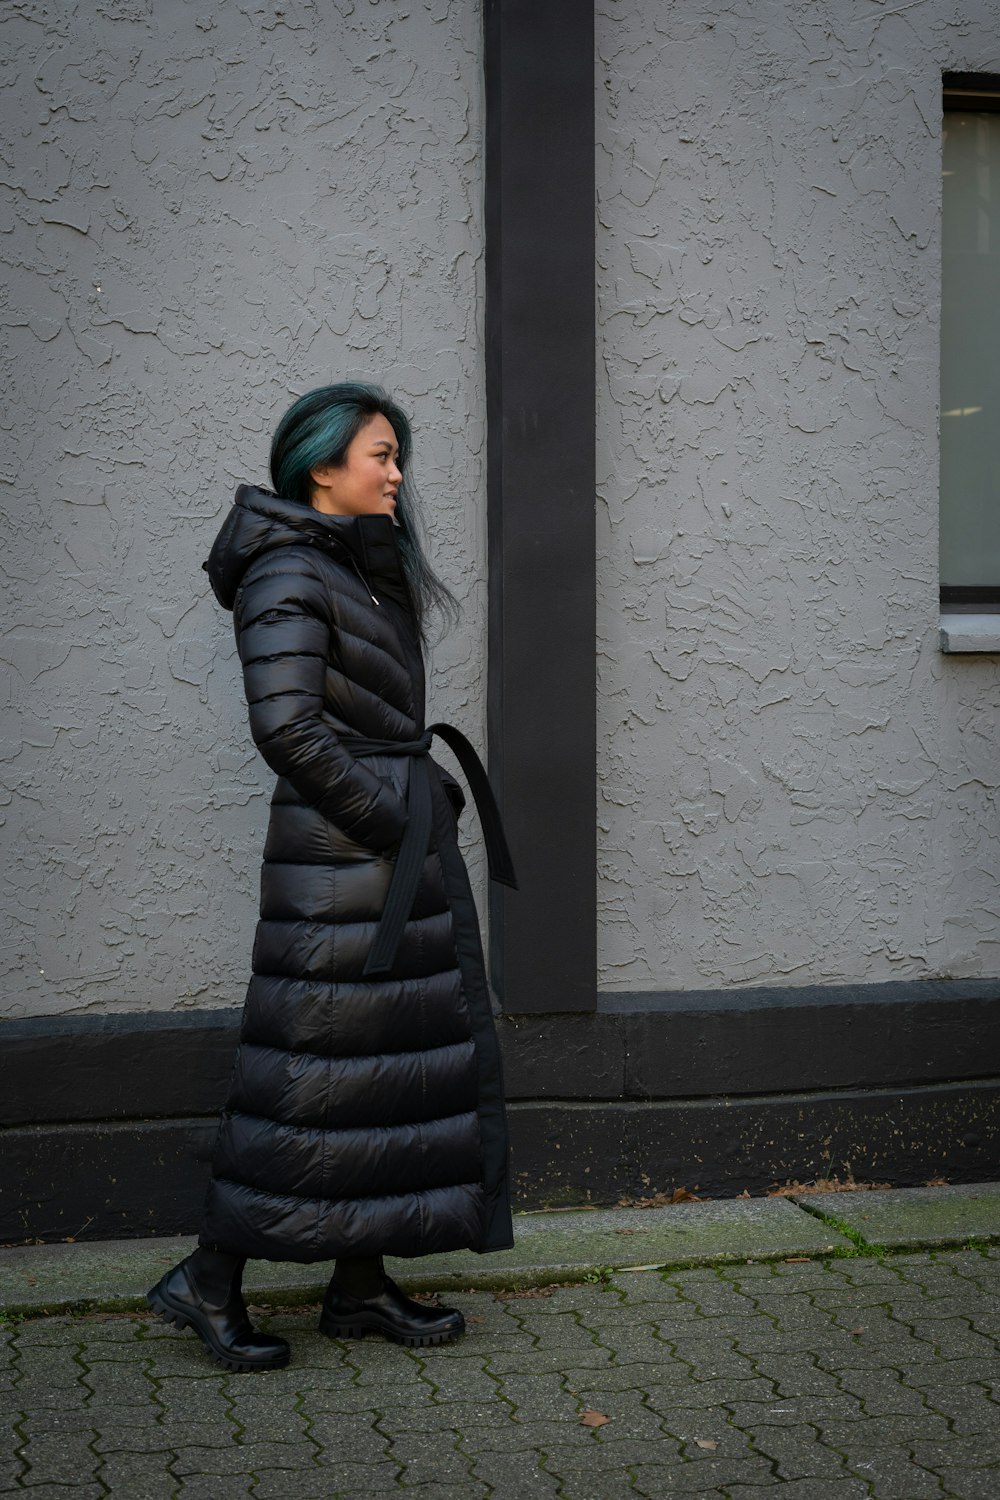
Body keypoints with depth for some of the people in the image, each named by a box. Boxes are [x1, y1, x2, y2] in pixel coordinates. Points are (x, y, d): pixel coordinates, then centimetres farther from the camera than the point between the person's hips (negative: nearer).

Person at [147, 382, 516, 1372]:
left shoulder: (366, 573, 17)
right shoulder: (291, 576, -12)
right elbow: (287, 724, -22)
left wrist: (429, 798, 9)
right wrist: (387, 815, -17)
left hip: (401, 851, 10)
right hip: (339, 859, -10)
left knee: (400, 1058, 11)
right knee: (314, 1068, -5)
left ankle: (361, 1287, 20)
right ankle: (208, 1280, 9)